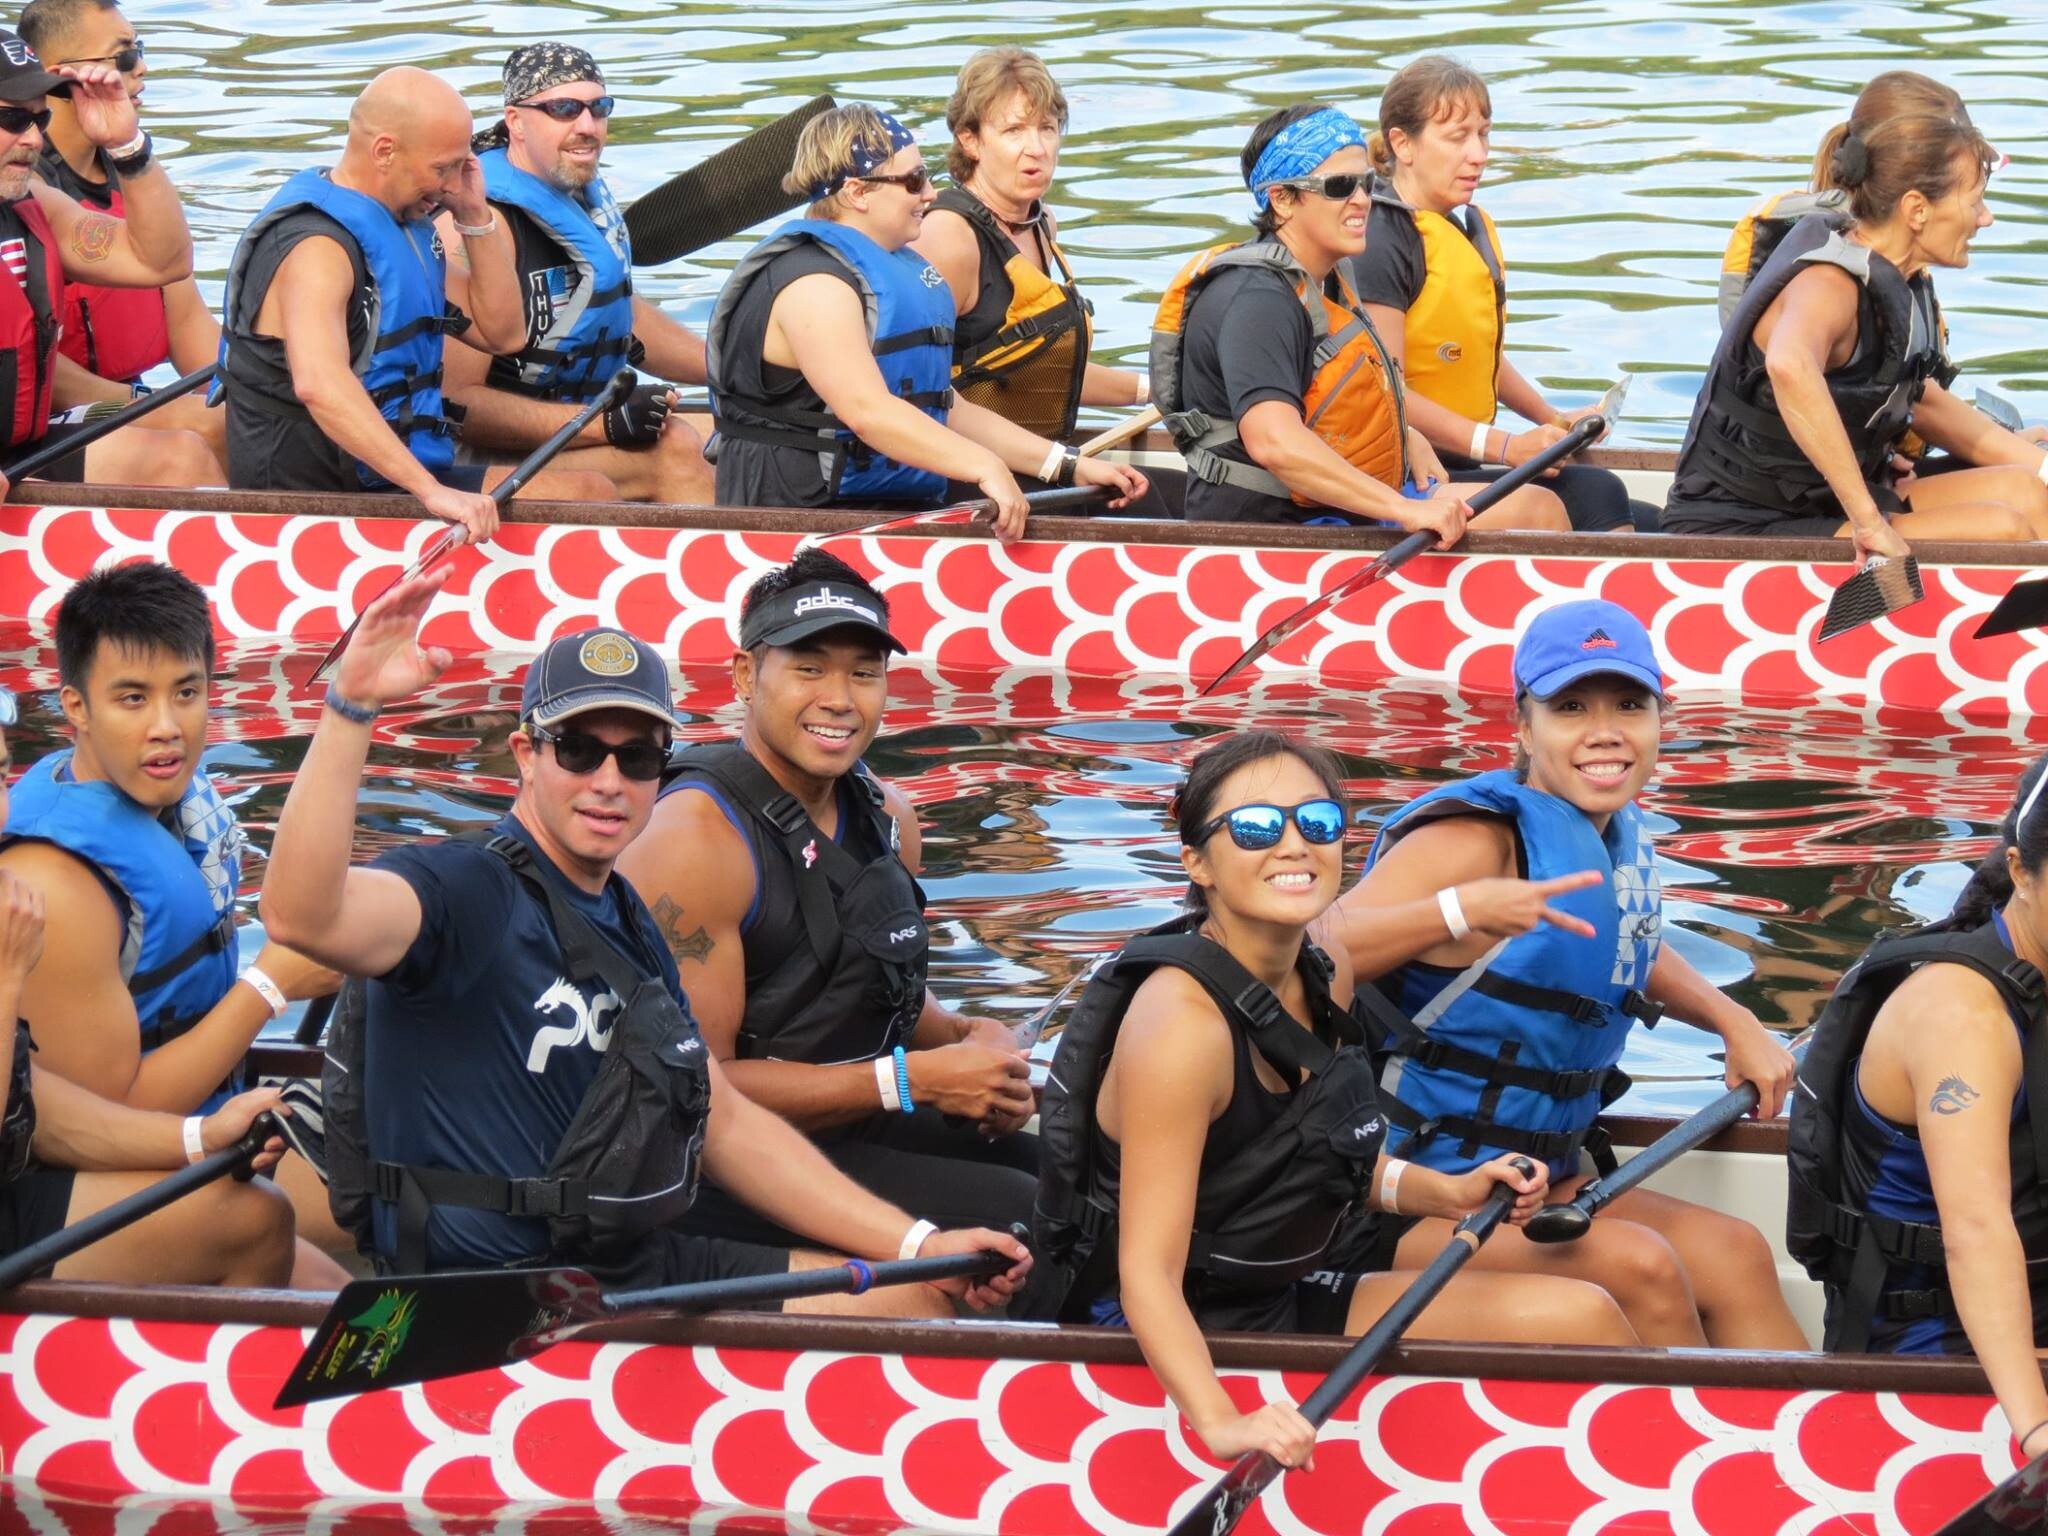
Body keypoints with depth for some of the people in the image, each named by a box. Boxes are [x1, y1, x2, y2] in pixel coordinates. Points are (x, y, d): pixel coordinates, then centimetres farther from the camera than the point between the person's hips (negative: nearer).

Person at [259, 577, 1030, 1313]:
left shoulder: (626, 923, 17)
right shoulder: (462, 890, -13)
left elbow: (726, 1123, 22)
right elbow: (302, 914, -34)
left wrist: (919, 1246, 16)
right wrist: (350, 706, -43)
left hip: (633, 1267, 9)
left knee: (920, 1298, 3)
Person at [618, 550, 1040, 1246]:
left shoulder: (886, 818, 8)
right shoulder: (695, 836, -18)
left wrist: (971, 1038, 0)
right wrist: (914, 1080, -20)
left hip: (848, 1128, 8)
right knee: (1009, 1212, -21)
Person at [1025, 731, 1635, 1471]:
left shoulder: (1325, 978, 1)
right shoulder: (1181, 1020, -25)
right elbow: (1147, 1275, -30)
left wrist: (1444, 1193, 4)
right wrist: (1222, 1424, -44)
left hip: (1286, 1300, 9)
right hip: (1186, 1348, -9)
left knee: (1583, 1318, 3)